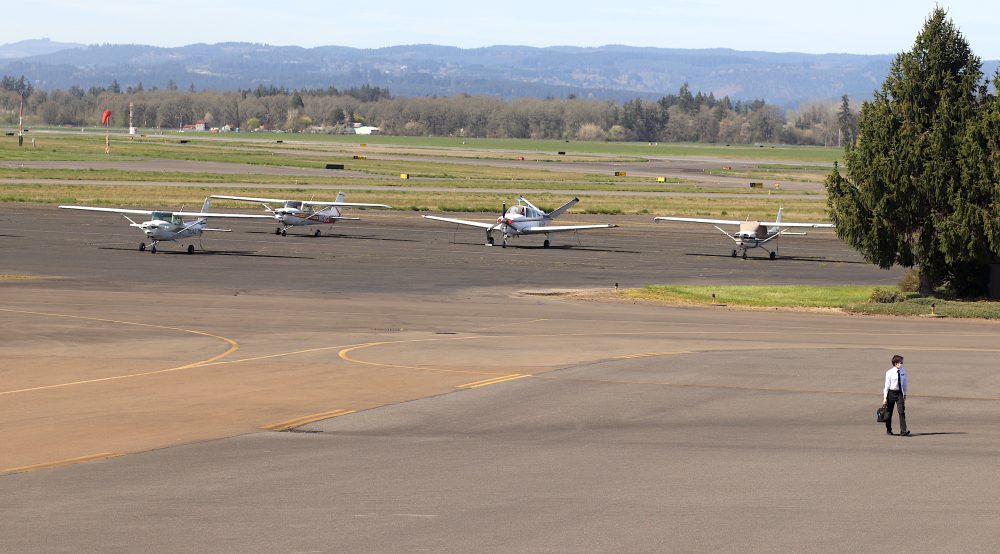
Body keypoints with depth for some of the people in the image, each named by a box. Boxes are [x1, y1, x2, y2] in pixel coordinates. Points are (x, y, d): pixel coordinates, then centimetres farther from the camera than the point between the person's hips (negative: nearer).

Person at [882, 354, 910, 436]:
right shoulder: (889, 372, -11)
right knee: (889, 412, 7)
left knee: (902, 411, -9)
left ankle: (903, 431, -14)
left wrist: (905, 394, 15)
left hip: (899, 393, 3)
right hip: (891, 392, -3)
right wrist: (885, 398, -10)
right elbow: (887, 385, -9)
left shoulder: (903, 371, 2)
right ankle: (888, 430, 23)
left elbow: (904, 382, 12)